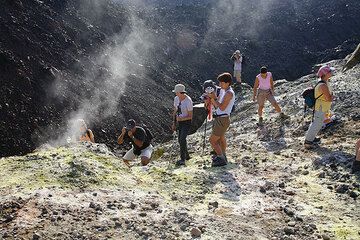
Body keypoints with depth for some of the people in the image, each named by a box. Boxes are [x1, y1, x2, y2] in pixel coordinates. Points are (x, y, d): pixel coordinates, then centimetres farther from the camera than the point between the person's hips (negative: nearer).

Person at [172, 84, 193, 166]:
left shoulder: (188, 101, -23)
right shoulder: (176, 99, -3)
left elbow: (190, 116, -18)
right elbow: (175, 111, 8)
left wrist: (181, 119, -33)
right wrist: (174, 123, 7)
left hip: (187, 122, -7)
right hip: (179, 122, 8)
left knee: (182, 139, -22)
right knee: (180, 139, 15)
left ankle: (182, 159, -20)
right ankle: (186, 155, 35)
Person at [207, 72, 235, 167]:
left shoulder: (229, 93, -21)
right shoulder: (223, 91, 8)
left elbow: (222, 107, -27)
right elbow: (216, 105, 10)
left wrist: (214, 97, -22)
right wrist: (211, 97, -5)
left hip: (222, 119, -11)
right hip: (219, 118, 11)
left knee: (212, 140, -6)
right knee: (221, 138, 27)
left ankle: (222, 160, 2)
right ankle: (223, 155, 46)